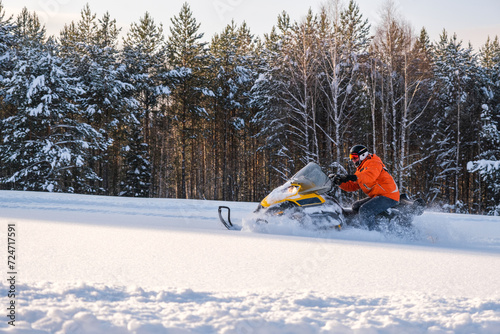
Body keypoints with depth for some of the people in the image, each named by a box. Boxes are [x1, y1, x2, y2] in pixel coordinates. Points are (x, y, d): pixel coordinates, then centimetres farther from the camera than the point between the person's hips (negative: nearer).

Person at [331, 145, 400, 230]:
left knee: (364, 211, -26)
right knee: (356, 207, 14)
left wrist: (355, 177, -46)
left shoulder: (373, 163, -8)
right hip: (377, 196, 11)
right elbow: (351, 186, 17)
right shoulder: (361, 169, 24)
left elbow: (370, 176, -31)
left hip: (388, 195, -11)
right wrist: (340, 182, 0)